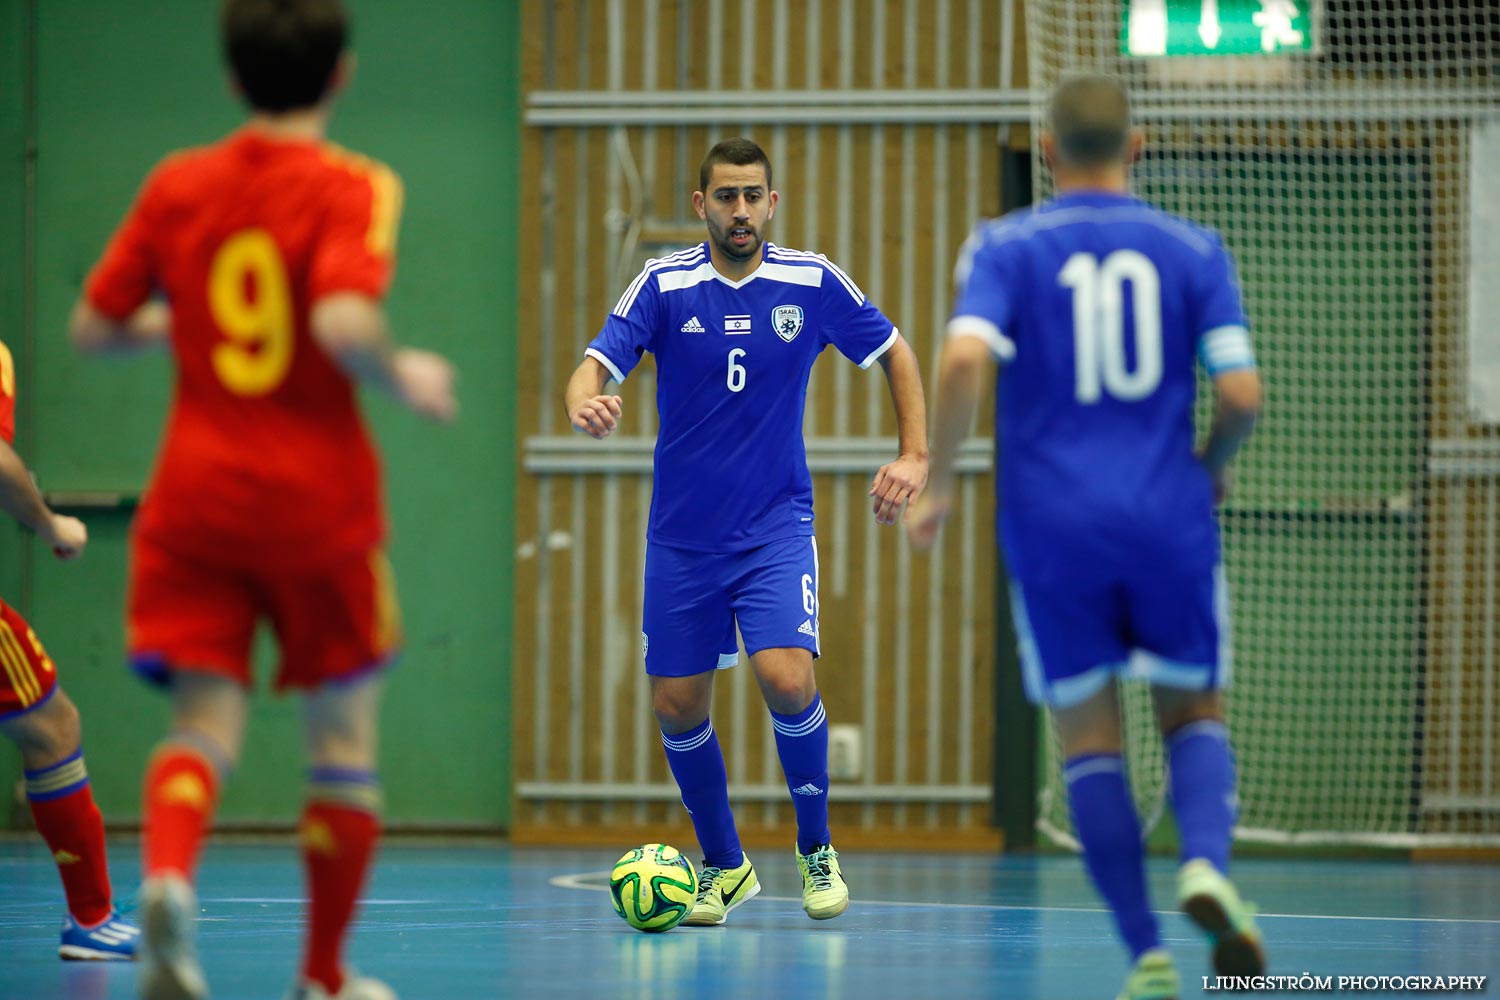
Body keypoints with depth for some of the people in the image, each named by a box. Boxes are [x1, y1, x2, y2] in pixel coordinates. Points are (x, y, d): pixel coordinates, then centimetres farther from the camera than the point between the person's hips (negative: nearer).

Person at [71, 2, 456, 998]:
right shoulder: (352, 188, -9)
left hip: (196, 494, 3)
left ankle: (168, 877, -33)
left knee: (207, 723, -1)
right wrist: (407, 377, -5)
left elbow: (94, 327, 8)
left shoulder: (178, 185, 5)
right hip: (316, 500, -3)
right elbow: (345, 323, -24)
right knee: (344, 731, 12)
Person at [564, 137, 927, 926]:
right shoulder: (663, 285, -6)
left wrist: (914, 457, 0)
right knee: (677, 706, 2)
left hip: (776, 527, -1)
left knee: (786, 678, -21)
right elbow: (597, 364, -15)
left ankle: (816, 851, 2)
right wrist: (586, 404, -38)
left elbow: (895, 353, 9)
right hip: (682, 535, 2)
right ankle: (724, 866, 24)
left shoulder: (813, 284, -4)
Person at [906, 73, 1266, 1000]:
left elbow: (964, 360, -16)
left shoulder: (1005, 246, 1)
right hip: (1169, 522, 1)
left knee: (1090, 737, 8)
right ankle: (1207, 861, -15)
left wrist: (939, 483, -4)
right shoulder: (1192, 248, 3)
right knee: (1195, 711, 15)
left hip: (1052, 527, 0)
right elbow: (1242, 392, -5)